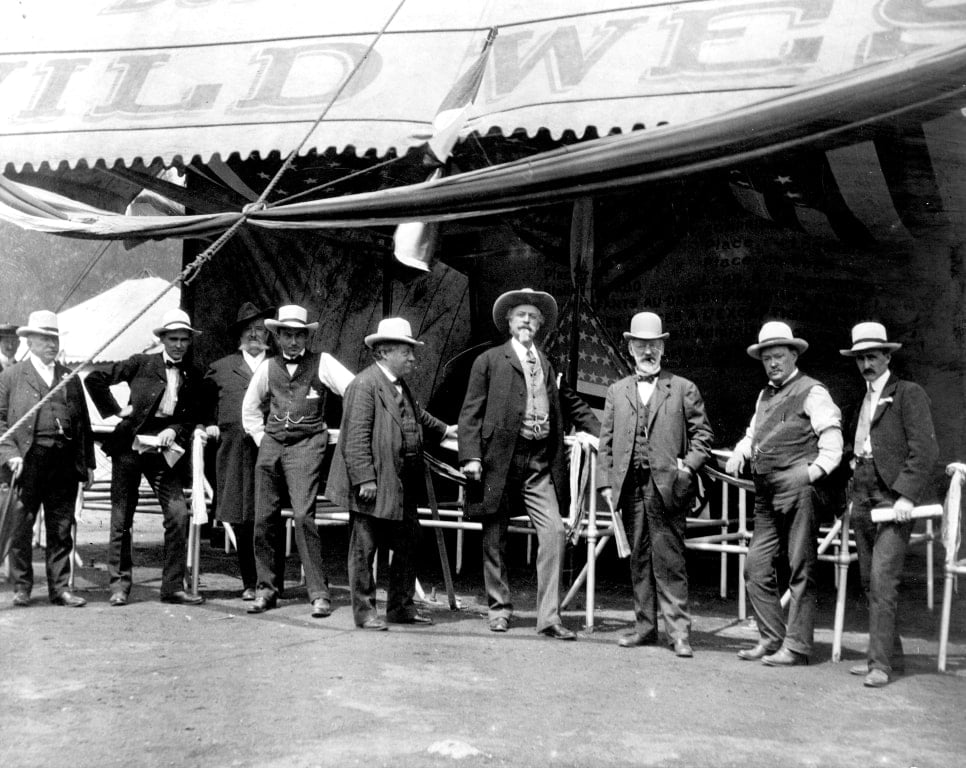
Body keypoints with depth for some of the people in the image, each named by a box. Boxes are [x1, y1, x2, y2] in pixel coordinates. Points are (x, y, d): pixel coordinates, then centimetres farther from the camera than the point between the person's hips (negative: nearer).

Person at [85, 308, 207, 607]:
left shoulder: (192, 376, 8)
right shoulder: (141, 364, -1)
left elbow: (193, 417, 13)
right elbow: (95, 380, 0)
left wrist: (174, 430, -6)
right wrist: (115, 410, -4)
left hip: (163, 452, 2)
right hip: (129, 448, -2)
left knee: (178, 515, -8)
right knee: (122, 519, 4)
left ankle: (173, 587, 0)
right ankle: (120, 585, 15)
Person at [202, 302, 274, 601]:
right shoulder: (220, 368, 14)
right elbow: (204, 401, 28)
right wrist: (210, 424, 14)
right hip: (235, 451, 1)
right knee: (242, 522, 1)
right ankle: (250, 583, 11)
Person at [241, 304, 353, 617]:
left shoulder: (322, 363, 1)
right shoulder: (268, 367, 13)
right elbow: (250, 407, 26)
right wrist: (262, 438, 16)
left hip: (306, 444, -4)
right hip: (270, 446, 4)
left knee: (303, 515, -16)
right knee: (265, 518, 3)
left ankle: (319, 593, -9)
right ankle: (266, 589, 17)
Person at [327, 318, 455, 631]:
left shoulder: (401, 386, 13)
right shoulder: (364, 385, -15)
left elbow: (418, 415, 33)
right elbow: (357, 437, -20)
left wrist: (443, 430, 41)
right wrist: (365, 479, -24)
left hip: (402, 486, 9)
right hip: (373, 486, -9)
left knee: (407, 546, 14)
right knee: (364, 548, 3)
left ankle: (401, 607, 25)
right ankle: (364, 611, 13)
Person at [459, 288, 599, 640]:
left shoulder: (549, 364, 15)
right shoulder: (489, 361, 3)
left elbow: (571, 404, 23)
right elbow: (471, 412, -1)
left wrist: (604, 433, 11)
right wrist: (470, 456, -11)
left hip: (540, 463, 3)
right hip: (500, 461, -3)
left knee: (554, 533, -9)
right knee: (495, 538, 6)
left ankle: (549, 616, -4)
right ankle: (499, 608, 23)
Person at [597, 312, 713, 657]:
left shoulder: (683, 389, 7)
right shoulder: (617, 391, 15)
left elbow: (703, 433, 6)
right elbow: (605, 442, 13)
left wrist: (689, 465, -8)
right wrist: (605, 482, 4)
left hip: (667, 486, -3)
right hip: (630, 486, 3)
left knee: (669, 560, -3)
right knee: (638, 559, 9)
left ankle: (678, 629, 2)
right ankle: (645, 625, 18)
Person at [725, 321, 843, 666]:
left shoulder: (812, 392, -2)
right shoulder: (765, 395, 21)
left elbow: (831, 437, -9)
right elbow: (754, 433, 29)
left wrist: (817, 470, -20)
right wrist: (741, 452, 9)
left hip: (798, 491, -8)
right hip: (767, 495, 8)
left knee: (800, 570, -2)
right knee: (757, 567, 7)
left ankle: (796, 647, 2)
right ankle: (771, 639, 16)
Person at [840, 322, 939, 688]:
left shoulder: (909, 394, -3)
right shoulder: (861, 402, 20)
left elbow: (925, 449, -11)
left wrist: (906, 495, -19)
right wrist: (850, 493, 9)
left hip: (894, 497, -7)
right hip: (863, 499, 8)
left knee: (882, 581, -12)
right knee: (869, 582, 10)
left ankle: (881, 662, -8)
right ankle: (890, 654, 20)